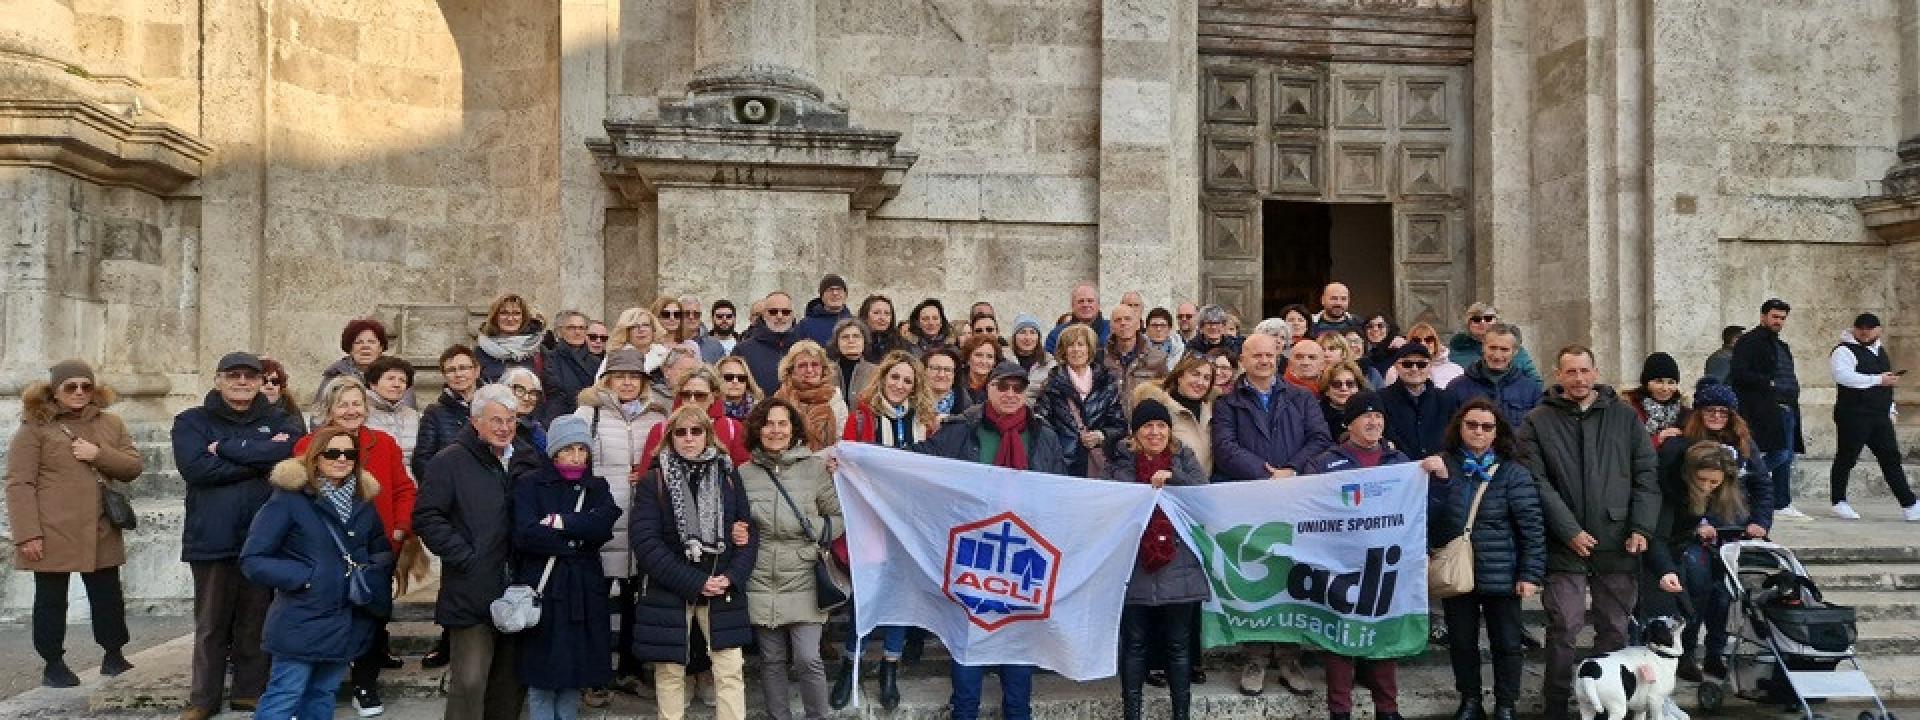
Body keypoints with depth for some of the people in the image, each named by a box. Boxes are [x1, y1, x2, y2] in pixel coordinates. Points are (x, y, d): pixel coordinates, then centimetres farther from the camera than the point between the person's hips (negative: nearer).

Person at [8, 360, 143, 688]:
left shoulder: (111, 424, 10)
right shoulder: (35, 427, -3)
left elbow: (134, 466, 6)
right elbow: (19, 484, -8)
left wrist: (100, 455, -13)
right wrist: (27, 534, -14)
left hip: (100, 534, 4)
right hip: (52, 535, -4)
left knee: (109, 596, 10)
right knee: (51, 600, 7)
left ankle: (114, 657, 23)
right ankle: (53, 664, 19)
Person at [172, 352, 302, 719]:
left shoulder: (277, 421, 10)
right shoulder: (192, 421, 5)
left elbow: (291, 450, -13)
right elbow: (194, 467, -13)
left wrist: (226, 448, -13)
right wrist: (260, 460, -11)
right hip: (213, 537, -1)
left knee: (256, 620, 9)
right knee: (211, 624, 8)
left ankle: (251, 690, 20)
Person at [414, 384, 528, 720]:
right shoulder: (451, 461, -6)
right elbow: (426, 517, -11)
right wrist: (465, 557, -16)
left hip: (514, 590, 6)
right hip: (472, 591, -6)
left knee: (512, 680, 13)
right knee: (470, 681, -6)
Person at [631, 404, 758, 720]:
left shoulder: (728, 476, 6)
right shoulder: (653, 481, -2)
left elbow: (749, 533, 4)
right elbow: (646, 543, -11)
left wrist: (731, 578, -13)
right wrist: (695, 582, -17)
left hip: (722, 590, 2)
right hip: (669, 592, -1)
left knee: (730, 670, -2)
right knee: (670, 671, 6)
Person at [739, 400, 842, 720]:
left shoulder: (815, 467, -1)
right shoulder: (744, 473, 5)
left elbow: (838, 516, 0)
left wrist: (812, 528, -15)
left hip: (803, 582, -2)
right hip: (762, 583, 2)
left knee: (808, 660, -7)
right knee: (772, 661, 11)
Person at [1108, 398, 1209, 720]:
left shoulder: (1184, 457, 8)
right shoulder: (1121, 460, 5)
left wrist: (1173, 479, -17)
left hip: (1178, 567, 1)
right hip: (1134, 567, -1)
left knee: (1178, 645, 10)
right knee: (1135, 645, 6)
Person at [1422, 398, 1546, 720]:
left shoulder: (1512, 472, -5)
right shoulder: (1442, 466, 0)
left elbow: (1532, 526, -6)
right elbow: (1428, 518, -6)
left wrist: (1531, 573, -10)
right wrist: (1438, 480, -21)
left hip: (1500, 574, -2)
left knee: (1507, 642, 8)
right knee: (1461, 641, 12)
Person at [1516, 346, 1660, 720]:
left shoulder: (1625, 417, 9)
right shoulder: (1538, 422, 1)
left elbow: (1645, 476, 7)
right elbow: (1537, 482, -6)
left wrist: (1641, 528, -4)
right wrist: (1570, 531, -13)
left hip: (1618, 545, 3)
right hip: (1565, 547, -2)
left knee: (1614, 628, 10)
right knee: (1563, 628, -2)